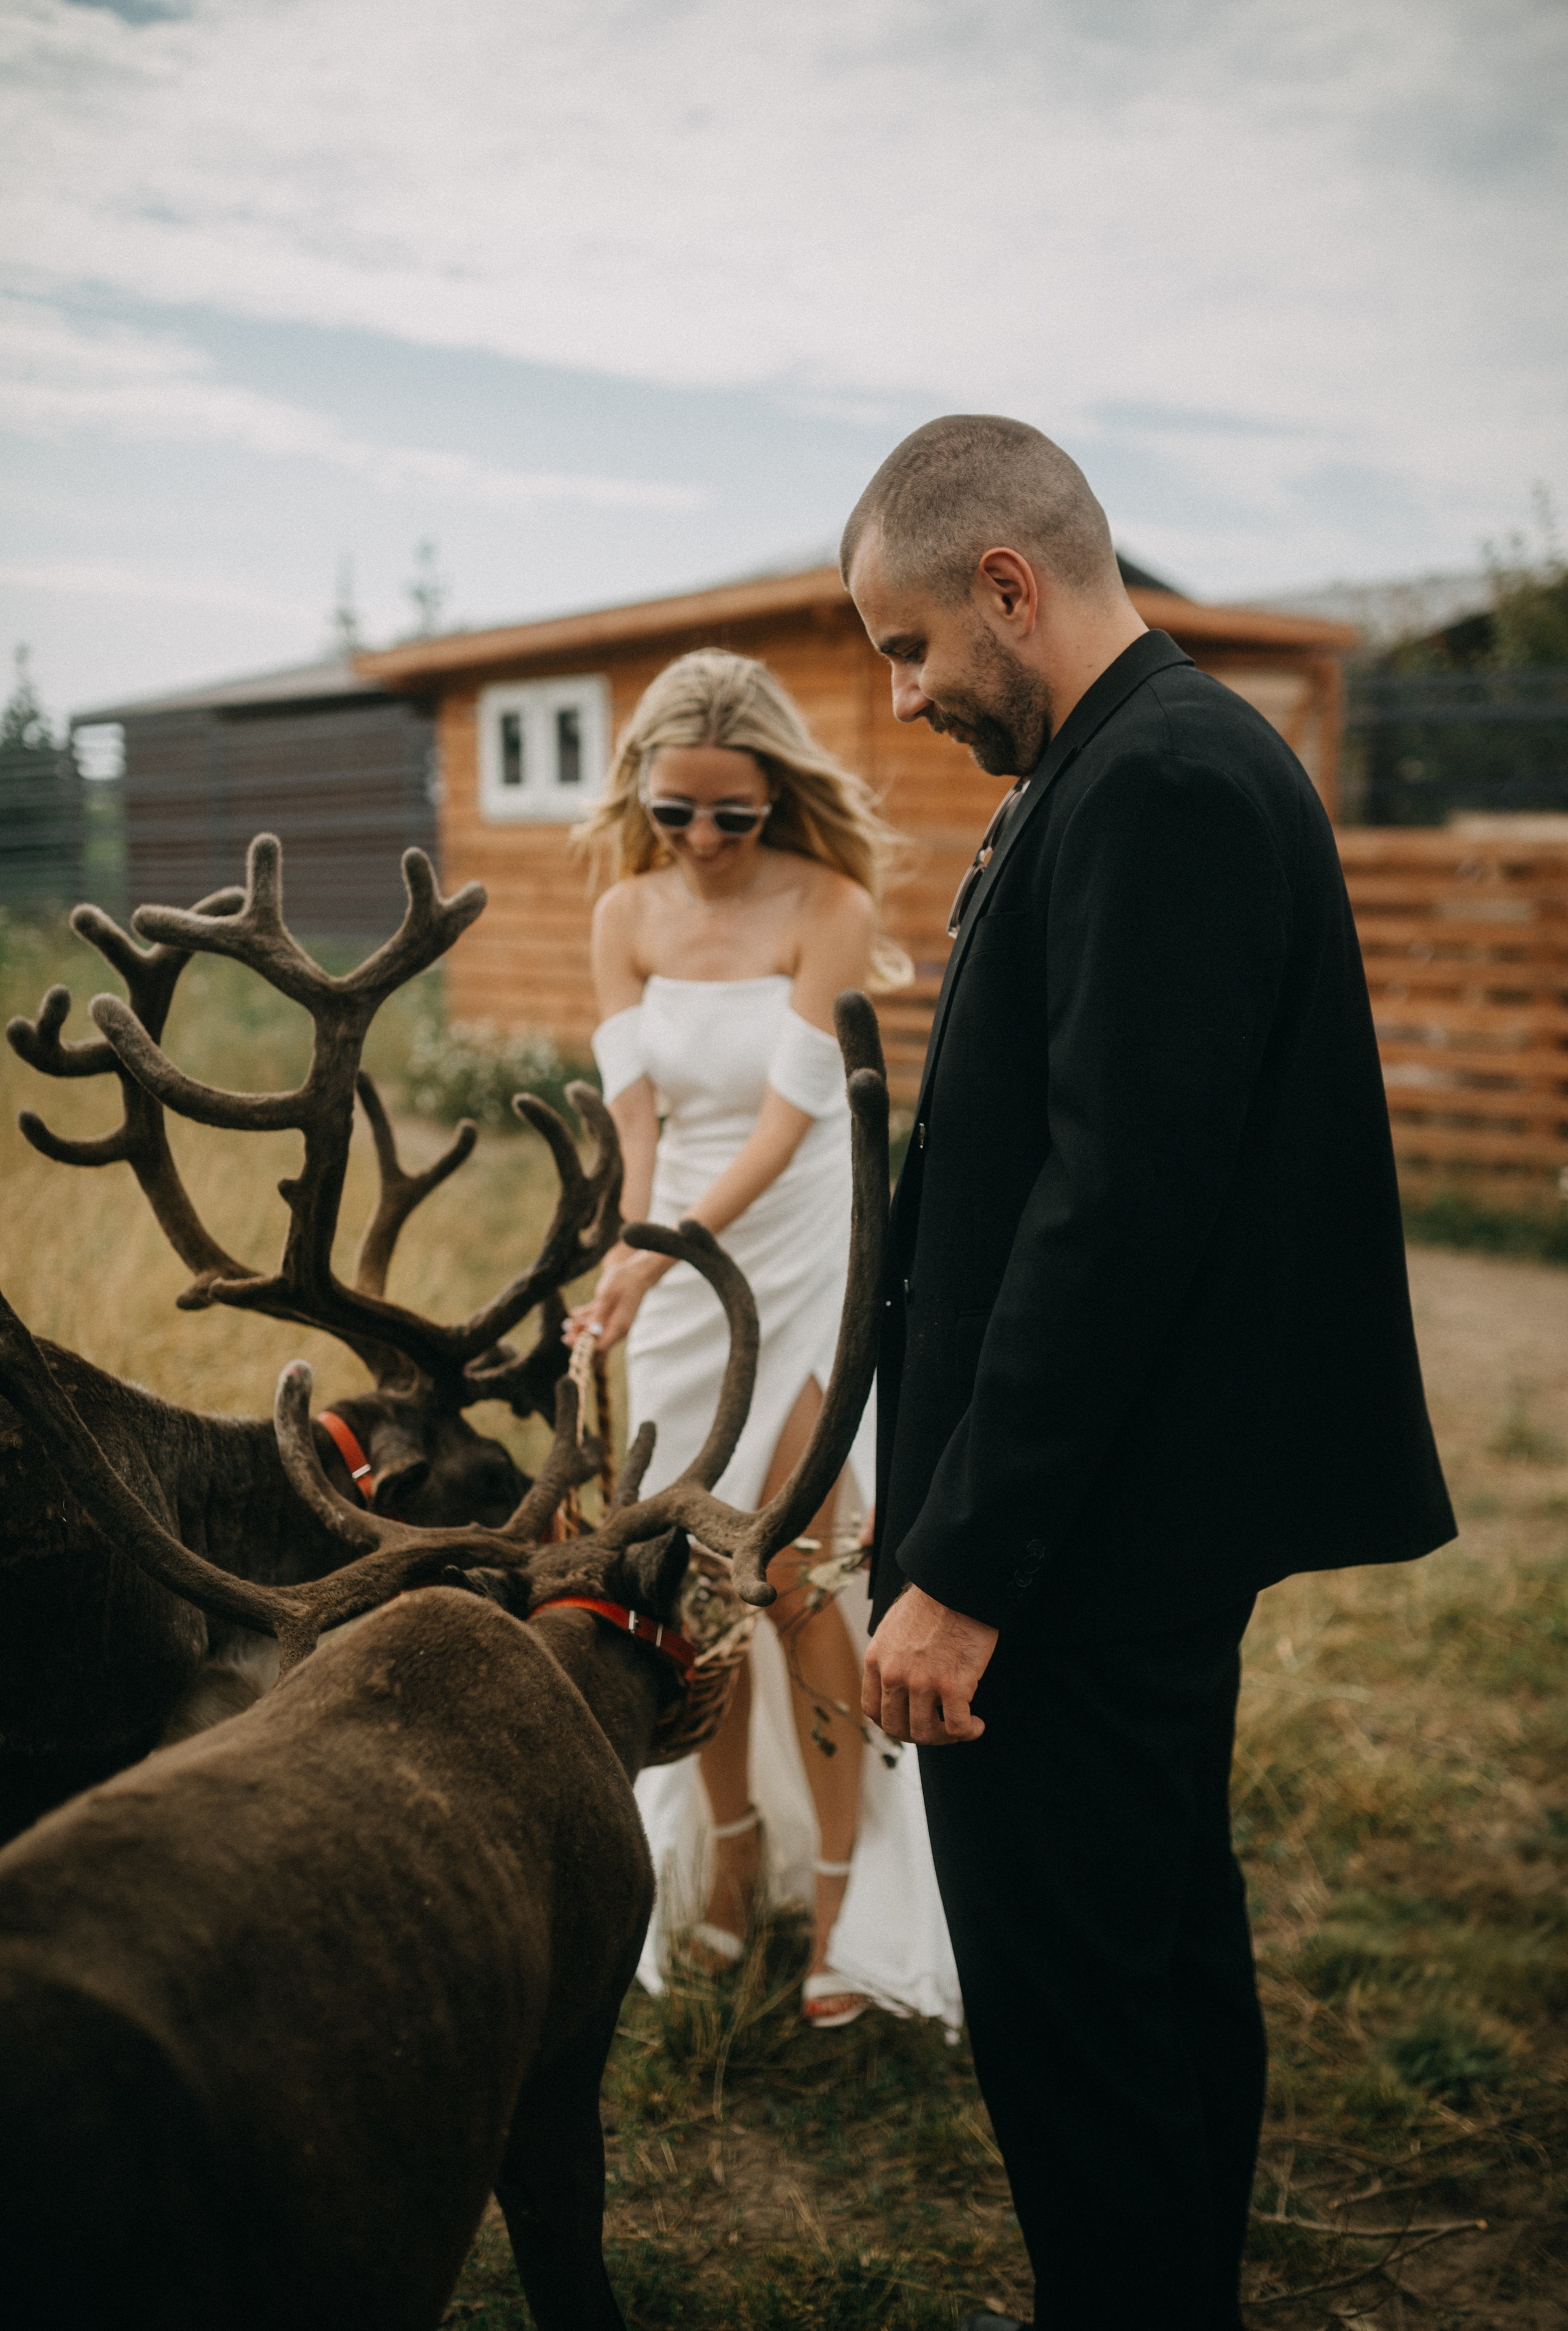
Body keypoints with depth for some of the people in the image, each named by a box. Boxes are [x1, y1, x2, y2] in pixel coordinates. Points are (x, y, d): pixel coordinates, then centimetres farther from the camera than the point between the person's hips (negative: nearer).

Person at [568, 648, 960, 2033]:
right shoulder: (628, 916, 1)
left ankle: (846, 1887, 10)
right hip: (680, 1265, 4)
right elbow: (633, 1113, -6)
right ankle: (729, 1850, 26)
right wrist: (631, 1258, -24)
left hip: (808, 1256, -4)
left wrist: (665, 1247, -32)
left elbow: (787, 1116, -20)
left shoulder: (830, 908, -12)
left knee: (793, 1577, -4)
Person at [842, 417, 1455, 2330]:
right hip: (1152, 1523, 11)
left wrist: (963, 1568, -22)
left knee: (1067, 2007, 1)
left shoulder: (1159, 783, -19)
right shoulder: (1157, 763, 13)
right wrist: (950, 1505, 16)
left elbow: (1118, 1206, -26)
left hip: (1088, 1542, -11)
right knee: (1165, 1947, 22)